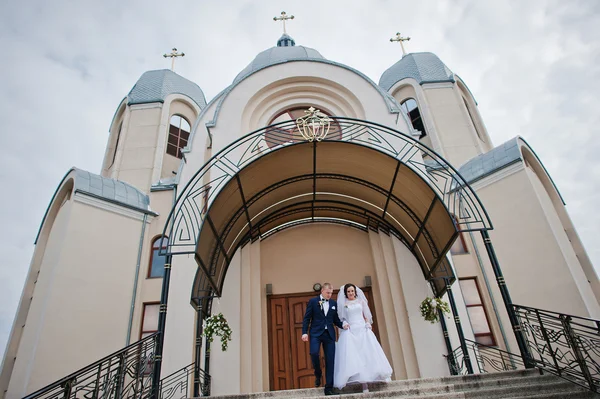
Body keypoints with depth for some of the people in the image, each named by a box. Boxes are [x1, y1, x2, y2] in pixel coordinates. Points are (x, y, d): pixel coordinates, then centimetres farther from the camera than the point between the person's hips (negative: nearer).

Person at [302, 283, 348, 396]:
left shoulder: (334, 303, 12)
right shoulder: (313, 301, 2)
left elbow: (336, 319, 16)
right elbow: (306, 318, 0)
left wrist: (343, 325, -4)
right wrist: (304, 332, -8)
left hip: (329, 334, 3)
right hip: (316, 333, -3)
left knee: (330, 360, 0)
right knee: (314, 353, -23)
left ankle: (329, 388, 11)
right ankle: (318, 374, 8)